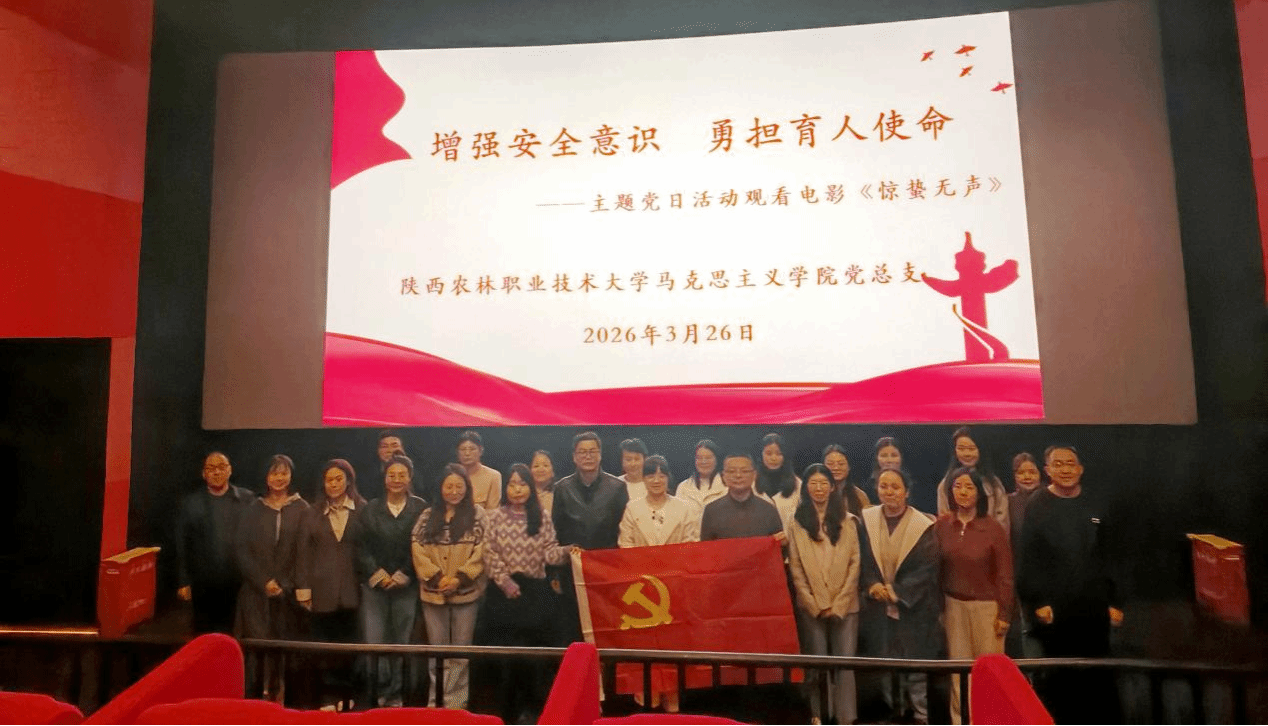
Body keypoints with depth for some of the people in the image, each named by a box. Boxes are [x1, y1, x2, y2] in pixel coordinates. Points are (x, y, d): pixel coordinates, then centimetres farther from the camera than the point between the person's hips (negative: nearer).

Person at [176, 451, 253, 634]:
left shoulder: (247, 500, -1)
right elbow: (182, 546, 4)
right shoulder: (190, 504, 3)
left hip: (239, 585, -1)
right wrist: (183, 582, 1)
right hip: (203, 586, 1)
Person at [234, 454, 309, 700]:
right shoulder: (253, 509, 6)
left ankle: (276, 694, 15)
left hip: (288, 591, -1)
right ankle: (254, 696, 5)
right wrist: (264, 582, -6)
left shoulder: (301, 509, 1)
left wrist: (286, 585, -8)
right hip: (256, 590, 1)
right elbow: (243, 550, 3)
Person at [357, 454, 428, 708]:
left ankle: (395, 693, 21)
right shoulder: (371, 508, 6)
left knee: (401, 641, 6)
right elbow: (361, 546, 2)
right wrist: (377, 574, -7)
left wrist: (402, 575, -9)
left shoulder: (420, 508, -1)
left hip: (406, 585, -1)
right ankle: (383, 690, 16)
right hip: (375, 583, 1)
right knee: (374, 641, -1)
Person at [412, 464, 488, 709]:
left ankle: (455, 701, 18)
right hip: (433, 592, 2)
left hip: (466, 591, -2)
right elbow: (418, 550, 0)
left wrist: (459, 579, -15)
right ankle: (437, 701, 23)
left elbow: (481, 552, -7)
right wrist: (437, 578, -11)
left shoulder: (477, 515, -1)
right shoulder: (428, 516, 7)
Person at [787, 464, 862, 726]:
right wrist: (815, 604, -7)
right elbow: (795, 568, 0)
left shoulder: (846, 521, 4)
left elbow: (854, 563, 0)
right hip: (811, 606, 0)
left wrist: (838, 604, -6)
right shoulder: (796, 522, 2)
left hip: (845, 605, 1)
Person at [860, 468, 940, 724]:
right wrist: (873, 584, -15)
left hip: (914, 609, -2)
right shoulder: (865, 520, 1)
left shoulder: (923, 526, -6)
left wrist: (896, 591, -16)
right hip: (879, 607, 2)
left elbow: (928, 569, -10)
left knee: (917, 669, 5)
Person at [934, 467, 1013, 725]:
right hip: (953, 604, 2)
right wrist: (938, 605, 4)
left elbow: (1004, 574, -6)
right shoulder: (941, 525, -4)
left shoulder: (993, 528, -11)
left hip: (986, 605, -2)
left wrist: (1004, 613, -5)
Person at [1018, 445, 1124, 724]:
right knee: (1059, 680, 6)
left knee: (1099, 677, 12)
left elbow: (1104, 559, 15)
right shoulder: (1036, 509, -6)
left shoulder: (1093, 509, 11)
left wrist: (1114, 601, 10)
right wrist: (1037, 602, -15)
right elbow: (1029, 561, -9)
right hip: (1055, 612, -4)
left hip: (1094, 611, 5)